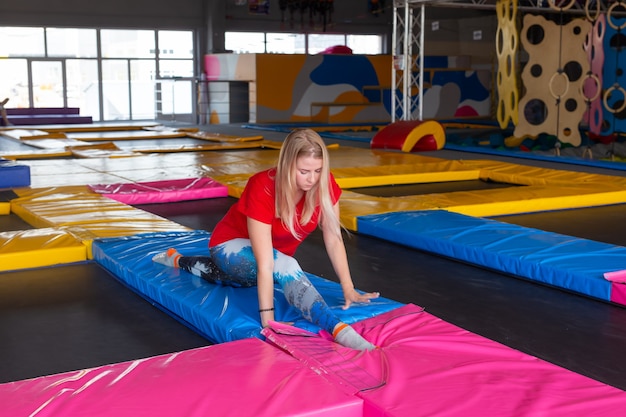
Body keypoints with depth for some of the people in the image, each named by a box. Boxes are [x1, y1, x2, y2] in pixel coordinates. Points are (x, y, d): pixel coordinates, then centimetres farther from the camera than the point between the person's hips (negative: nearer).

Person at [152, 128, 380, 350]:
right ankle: (337, 329, -51)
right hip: (232, 245, -6)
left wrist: (348, 289, -21)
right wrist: (267, 319, -42)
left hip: (278, 252, 7)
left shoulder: (324, 184, -25)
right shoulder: (262, 188, -37)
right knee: (285, 266, -37)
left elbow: (334, 240, -16)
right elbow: (264, 264, -41)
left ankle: (179, 261, 54)